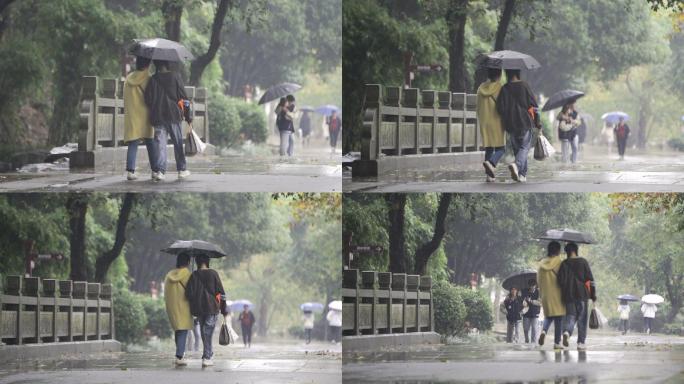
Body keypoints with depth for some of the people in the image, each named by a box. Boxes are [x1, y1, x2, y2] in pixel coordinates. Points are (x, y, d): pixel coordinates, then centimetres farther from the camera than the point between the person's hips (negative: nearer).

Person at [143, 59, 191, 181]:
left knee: (160, 144, 1)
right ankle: (182, 170, 16)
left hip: (158, 117, 1)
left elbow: (148, 99, -1)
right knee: (178, 143, 11)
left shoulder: (152, 80, 0)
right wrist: (188, 115, 3)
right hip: (174, 116, -1)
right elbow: (183, 97, -3)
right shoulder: (175, 77, -3)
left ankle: (160, 171, -11)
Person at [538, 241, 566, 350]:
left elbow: (539, 279, 9)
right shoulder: (558, 262, -9)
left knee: (548, 316, 16)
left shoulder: (542, 263, 4)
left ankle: (544, 330, -14)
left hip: (545, 294, 4)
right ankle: (557, 342, 2)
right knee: (558, 318, 3)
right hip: (557, 294, -4)